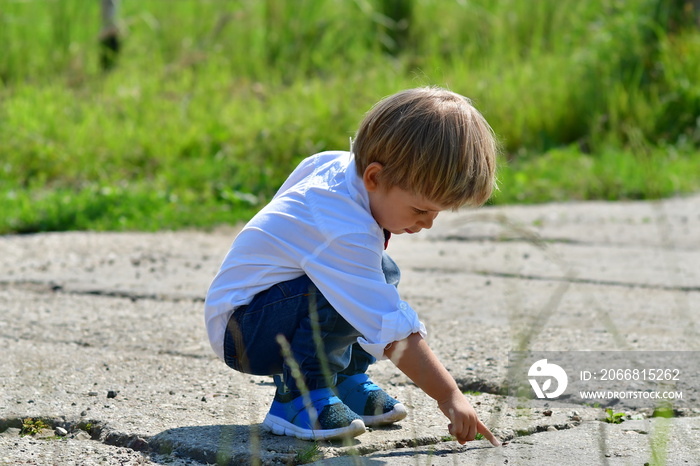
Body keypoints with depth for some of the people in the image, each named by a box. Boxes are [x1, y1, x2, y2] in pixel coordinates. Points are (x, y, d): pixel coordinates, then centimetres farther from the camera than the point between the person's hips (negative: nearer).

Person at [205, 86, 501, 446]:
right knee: (345, 293, -34)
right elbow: (391, 330, -35)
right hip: (240, 334, -10)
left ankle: (346, 380, 11)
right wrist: (449, 397, -34)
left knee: (383, 272, 10)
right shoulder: (345, 234, -33)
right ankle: (298, 397, -17)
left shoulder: (336, 162, -6)